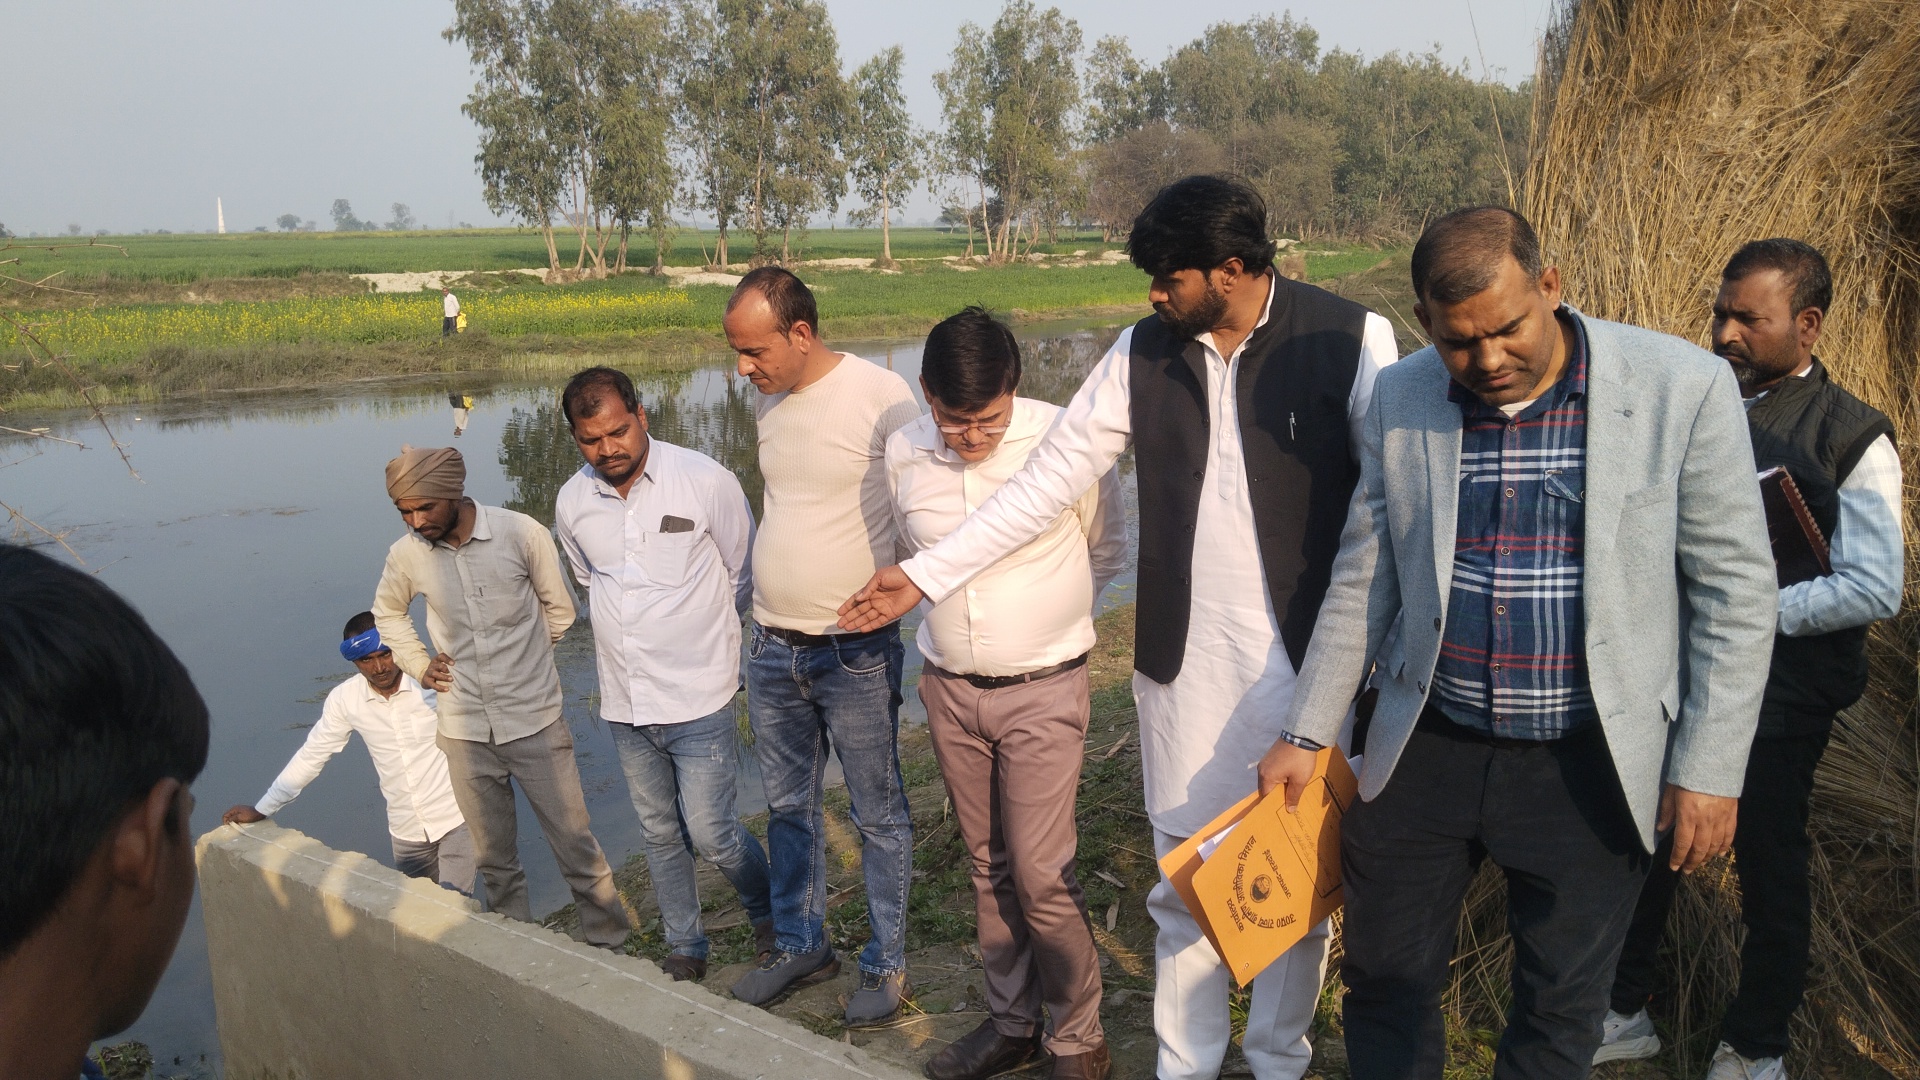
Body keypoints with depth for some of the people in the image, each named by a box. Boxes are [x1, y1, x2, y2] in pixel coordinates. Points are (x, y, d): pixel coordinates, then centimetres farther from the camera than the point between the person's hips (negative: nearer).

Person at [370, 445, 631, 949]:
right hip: (465, 733, 3)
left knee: (575, 845, 3)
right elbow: (387, 612, 20)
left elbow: (559, 608, 3)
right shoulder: (405, 555, -3)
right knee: (495, 859, 13)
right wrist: (419, 664, 9)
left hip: (535, 722, -2)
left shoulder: (522, 533, -13)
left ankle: (611, 944, 18)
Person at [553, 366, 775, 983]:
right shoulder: (572, 503, 1)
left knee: (709, 832, -1)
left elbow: (746, 576, 0)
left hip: (698, 698, -4)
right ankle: (685, 949, 33)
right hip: (624, 703, 4)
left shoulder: (706, 481, -13)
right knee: (660, 834, 15)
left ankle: (770, 914, 28)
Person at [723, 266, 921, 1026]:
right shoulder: (767, 403, 6)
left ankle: (886, 964, 25)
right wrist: (769, 617, 15)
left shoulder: (883, 397, -15)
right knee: (788, 807, 18)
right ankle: (801, 946, 36)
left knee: (878, 817, 8)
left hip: (856, 653, -6)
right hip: (771, 649, 7)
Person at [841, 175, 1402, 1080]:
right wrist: (926, 574, 2)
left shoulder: (1351, 340, -8)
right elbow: (1049, 478, 3)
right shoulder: (1144, 352, 1)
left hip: (1305, 663, -2)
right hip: (1184, 663, 3)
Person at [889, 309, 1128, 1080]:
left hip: (1042, 690, -4)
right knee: (989, 867, 15)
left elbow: (1108, 548, 2)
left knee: (1041, 873, -3)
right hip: (950, 690, 4)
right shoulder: (903, 455, -5)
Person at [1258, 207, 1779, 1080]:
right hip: (1426, 749, 2)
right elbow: (1364, 577, 5)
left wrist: (1710, 769, -7)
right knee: (1384, 985, 14)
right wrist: (1306, 733, 5)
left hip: (1589, 767, -2)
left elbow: (1734, 590, -6)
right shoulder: (1400, 398, -2)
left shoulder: (1684, 388, -11)